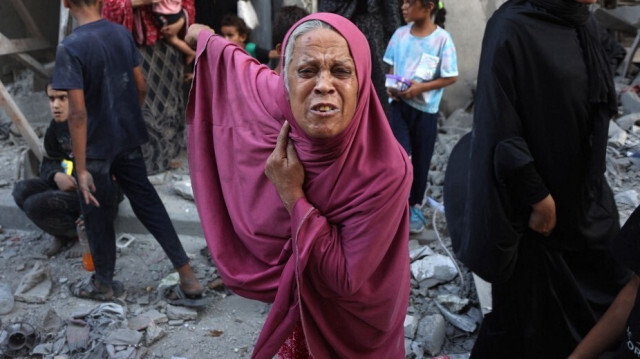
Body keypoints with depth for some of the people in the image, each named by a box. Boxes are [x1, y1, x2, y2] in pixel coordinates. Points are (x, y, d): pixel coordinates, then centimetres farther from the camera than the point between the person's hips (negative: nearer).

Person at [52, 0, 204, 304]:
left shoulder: (70, 48, -20)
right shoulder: (123, 34, -1)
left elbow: (78, 112, -23)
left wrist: (81, 168, -20)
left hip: (96, 147, -5)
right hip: (129, 140, 6)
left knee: (97, 215, 13)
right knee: (148, 203, 13)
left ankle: (103, 284, 33)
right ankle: (188, 279, 13)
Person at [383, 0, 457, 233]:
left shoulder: (442, 38, -11)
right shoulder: (400, 34, 0)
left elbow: (451, 77, -8)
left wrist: (421, 87, -18)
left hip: (426, 108, -2)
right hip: (400, 104, 2)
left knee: (421, 160, 10)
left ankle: (415, 206, 28)